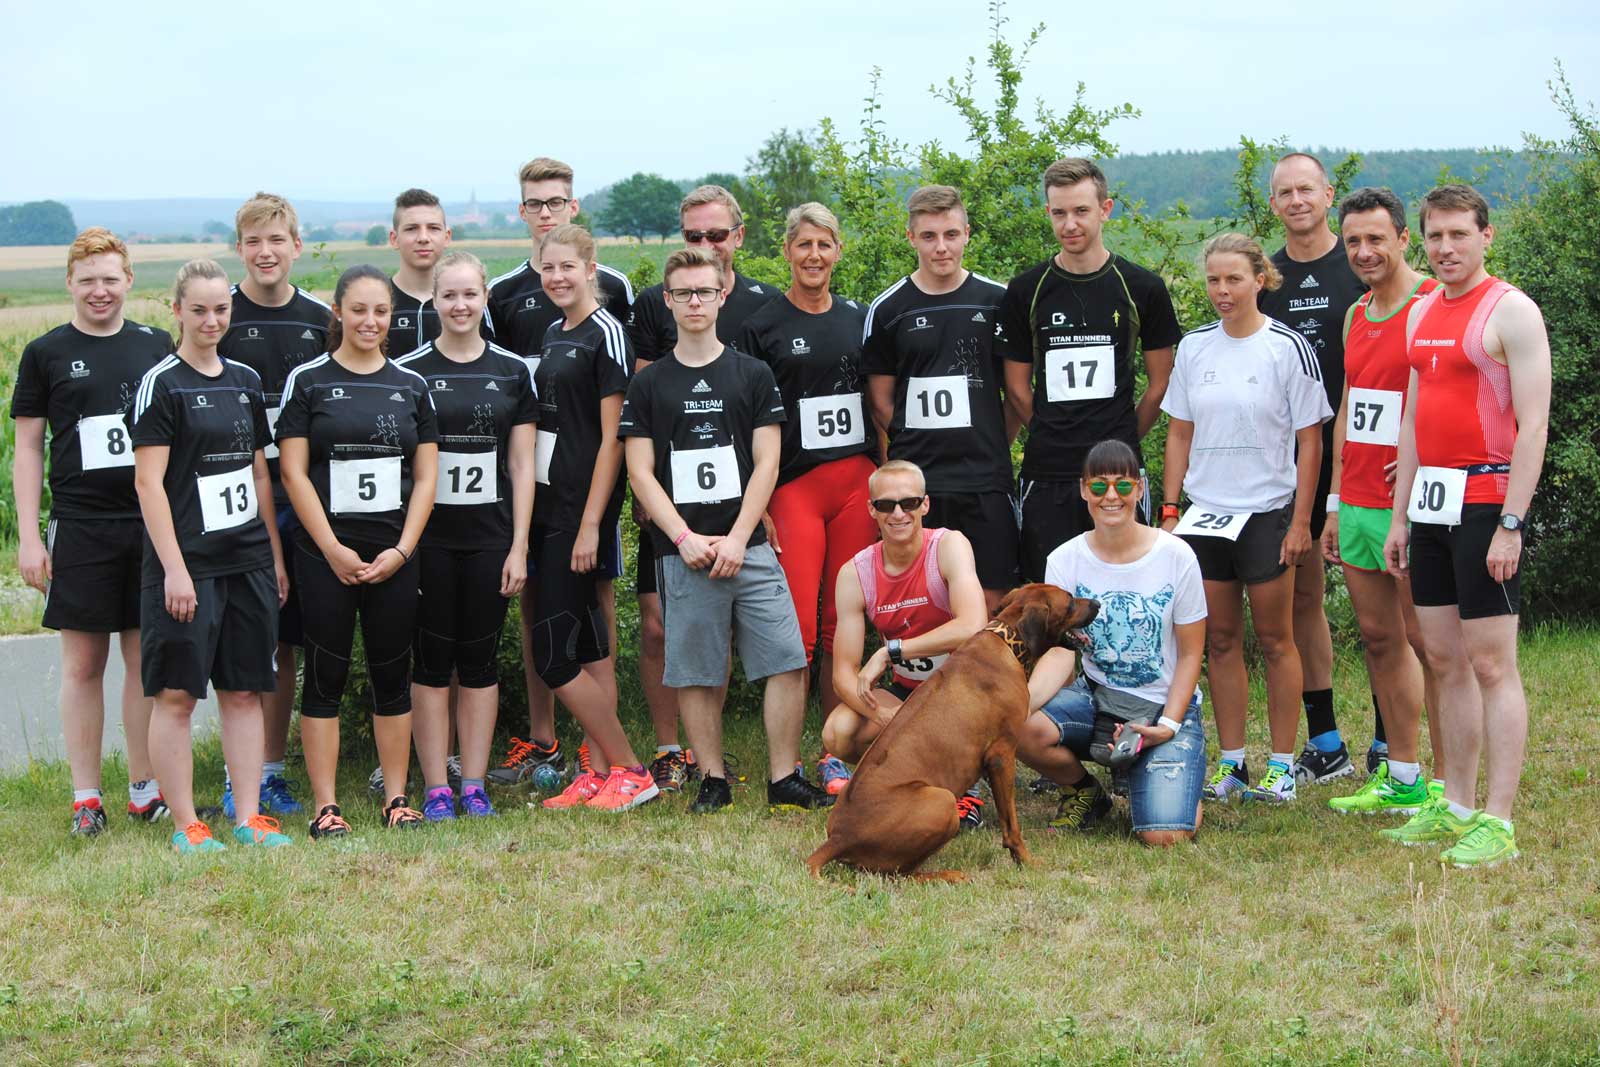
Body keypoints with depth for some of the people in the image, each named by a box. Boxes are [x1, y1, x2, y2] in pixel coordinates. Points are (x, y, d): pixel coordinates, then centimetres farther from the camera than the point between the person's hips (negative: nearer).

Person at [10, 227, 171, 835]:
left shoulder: (155, 346, 9)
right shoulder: (47, 353, 3)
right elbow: (28, 448, 4)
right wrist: (28, 536, -2)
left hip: (152, 523, 2)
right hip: (80, 527, -2)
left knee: (146, 657, 6)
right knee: (83, 661, 1)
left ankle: (145, 790, 15)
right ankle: (86, 797, 8)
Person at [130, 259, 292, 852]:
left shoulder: (245, 381, 12)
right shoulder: (161, 384, -6)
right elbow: (148, 481, -11)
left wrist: (276, 557, 15)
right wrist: (174, 568, -16)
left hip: (249, 561, 6)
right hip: (187, 565, -6)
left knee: (244, 691, 7)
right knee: (176, 693, -3)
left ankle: (248, 817, 12)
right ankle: (185, 825, 4)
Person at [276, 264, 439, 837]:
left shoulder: (411, 386, 9)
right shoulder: (307, 381, 1)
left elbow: (426, 477, 8)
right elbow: (293, 473, -4)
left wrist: (402, 549, -4)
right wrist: (333, 548, -10)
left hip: (394, 556, 3)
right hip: (326, 553, -3)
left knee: (392, 675, 6)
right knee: (325, 676, -1)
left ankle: (397, 798, 13)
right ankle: (326, 805, 3)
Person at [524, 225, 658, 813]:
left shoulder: (606, 333, -11)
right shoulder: (553, 334, 14)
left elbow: (612, 437, -14)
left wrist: (590, 524, -18)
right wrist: (528, 517, 13)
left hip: (583, 507, -8)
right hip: (547, 502, 8)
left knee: (551, 655, -8)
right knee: (587, 650, 10)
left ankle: (629, 771, 0)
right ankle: (599, 773, 14)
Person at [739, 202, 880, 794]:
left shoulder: (859, 319, 13)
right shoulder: (762, 325, 1)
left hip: (858, 482, 3)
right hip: (793, 486, -3)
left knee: (844, 624, 4)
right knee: (796, 626, -10)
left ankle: (838, 751, 12)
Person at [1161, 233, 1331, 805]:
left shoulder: (1288, 348, -6)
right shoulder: (1194, 347, 7)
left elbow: (1309, 441, -5)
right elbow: (1180, 434, 12)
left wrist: (1300, 520, -9)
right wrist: (1169, 510, 6)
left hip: (1267, 511, -4)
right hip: (1204, 513, 4)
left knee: (1274, 639, 2)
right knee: (1220, 640, 8)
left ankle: (1282, 764, 10)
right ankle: (1231, 763, 15)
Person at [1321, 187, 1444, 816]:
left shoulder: (1434, 306, -10)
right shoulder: (1356, 316, 15)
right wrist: (1335, 502, 19)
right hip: (1358, 502, 8)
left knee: (1427, 642, -4)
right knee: (1377, 637, 11)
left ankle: (1444, 785, 2)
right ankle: (1399, 777, 20)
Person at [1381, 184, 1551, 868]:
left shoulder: (1510, 311, -9)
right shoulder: (1421, 313, 15)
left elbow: (1533, 425, -14)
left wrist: (1511, 523, -19)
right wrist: (1399, 516, 17)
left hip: (1486, 498, -8)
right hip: (1430, 500, 8)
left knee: (1491, 663, -7)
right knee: (1444, 659, 11)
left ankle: (1497, 823, -6)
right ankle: (1456, 807, 19)